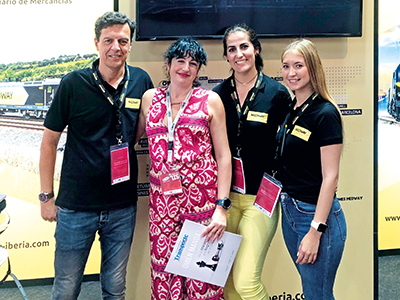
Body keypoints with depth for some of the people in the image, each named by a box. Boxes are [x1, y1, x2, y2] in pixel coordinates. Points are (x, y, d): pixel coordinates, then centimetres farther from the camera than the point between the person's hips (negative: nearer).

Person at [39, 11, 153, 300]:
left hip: (123, 206, 2)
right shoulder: (73, 84, -8)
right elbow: (49, 141, -1)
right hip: (76, 205, -2)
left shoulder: (141, 81, 0)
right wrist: (46, 196, -1)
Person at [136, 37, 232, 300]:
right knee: (164, 275, 5)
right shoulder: (151, 98, 11)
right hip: (162, 197, 3)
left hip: (202, 197, -2)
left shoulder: (210, 100, 3)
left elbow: (223, 156, 1)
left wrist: (222, 207, -6)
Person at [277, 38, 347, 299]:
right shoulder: (291, 111, 8)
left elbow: (330, 177, -18)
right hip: (289, 211, 8)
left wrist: (316, 231, -20)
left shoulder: (325, 113, -15)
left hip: (317, 214, -8)